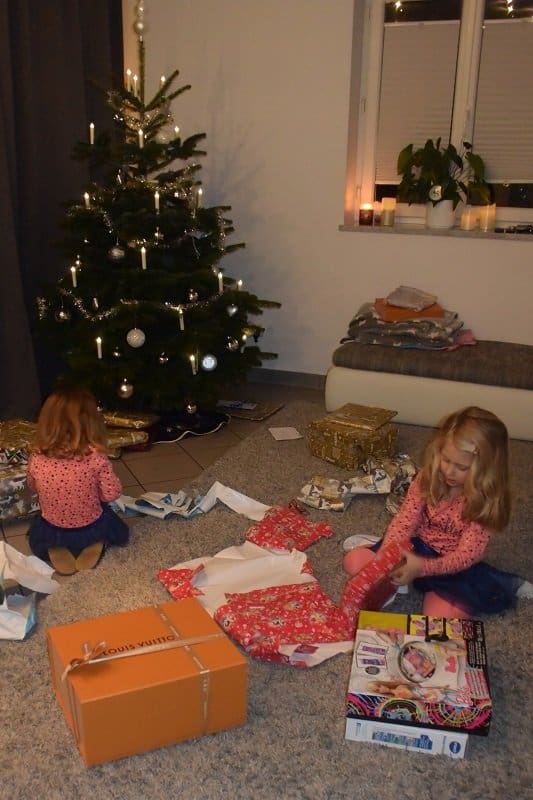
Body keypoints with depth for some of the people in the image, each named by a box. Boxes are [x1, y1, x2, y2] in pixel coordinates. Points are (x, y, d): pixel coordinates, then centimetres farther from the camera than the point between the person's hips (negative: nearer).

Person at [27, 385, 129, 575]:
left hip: (51, 532, 1)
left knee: (35, 536, 38)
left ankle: (55, 551, 8)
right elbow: (111, 494, -16)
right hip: (91, 529, -1)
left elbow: (33, 487, 1)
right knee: (119, 530, 33)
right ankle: (93, 546, 5)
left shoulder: (36, 457, -19)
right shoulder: (96, 457, -27)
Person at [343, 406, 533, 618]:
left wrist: (422, 567, -40)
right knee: (354, 561, -13)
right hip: (417, 547, 3)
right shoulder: (428, 477, -11)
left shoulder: (487, 501, -20)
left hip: (454, 566, -3)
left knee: (439, 617, -29)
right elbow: (404, 521, -12)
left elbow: (467, 555, -24)